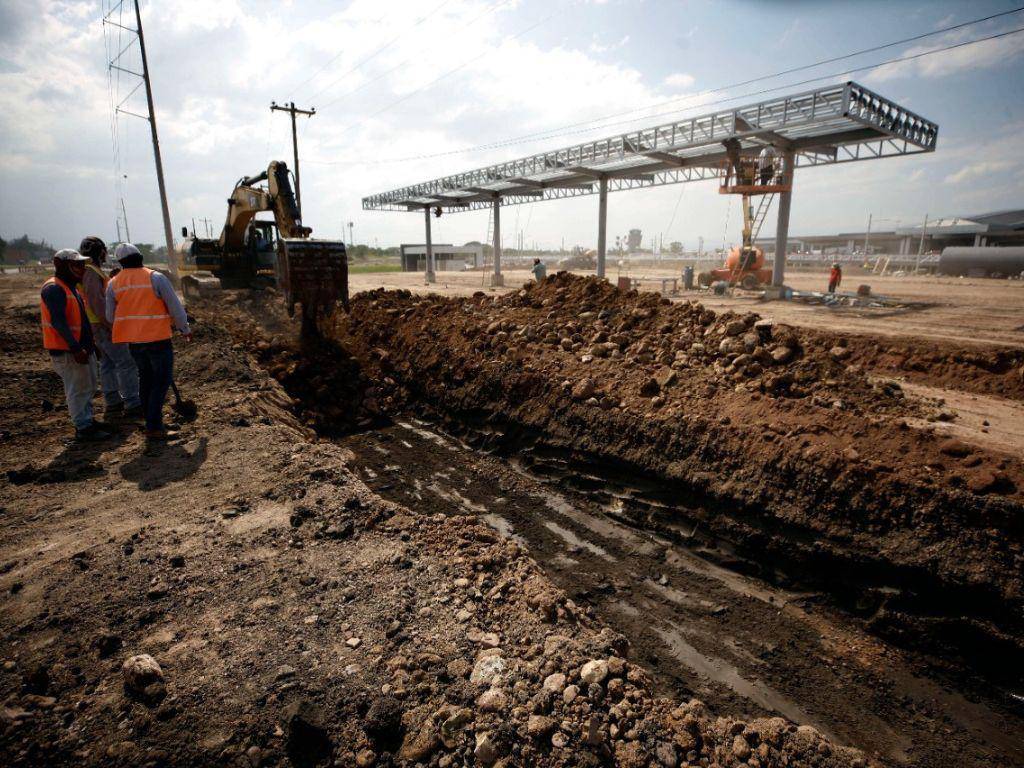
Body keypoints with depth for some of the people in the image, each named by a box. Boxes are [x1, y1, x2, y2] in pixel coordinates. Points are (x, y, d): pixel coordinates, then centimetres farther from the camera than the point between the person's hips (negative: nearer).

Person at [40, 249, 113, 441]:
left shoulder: (71, 287, 16)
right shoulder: (54, 288, -16)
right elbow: (58, 322, -24)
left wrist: (90, 343, 21)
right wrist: (76, 348, -28)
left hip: (82, 347, 10)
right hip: (67, 351, -10)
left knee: (88, 386, 17)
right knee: (78, 389, -4)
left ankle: (88, 421, 28)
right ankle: (83, 428, 3)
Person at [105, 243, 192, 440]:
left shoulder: (113, 283, 4)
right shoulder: (155, 278, -8)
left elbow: (110, 317, 10)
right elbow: (175, 307, -5)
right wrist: (185, 329, 8)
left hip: (133, 340, 5)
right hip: (158, 338, -5)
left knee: (145, 378, 19)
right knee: (162, 380, 1)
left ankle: (152, 419, 26)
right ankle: (154, 427, -4)